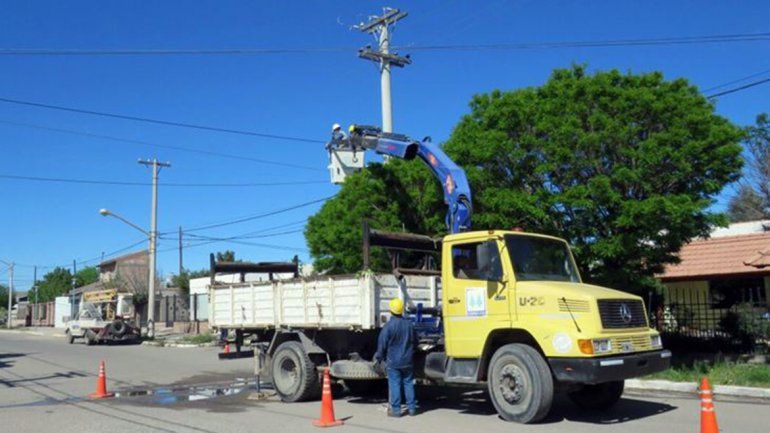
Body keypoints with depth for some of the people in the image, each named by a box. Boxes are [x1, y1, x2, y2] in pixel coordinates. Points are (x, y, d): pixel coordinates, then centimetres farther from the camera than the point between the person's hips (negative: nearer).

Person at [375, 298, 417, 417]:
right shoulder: (409, 324, 2)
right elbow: (414, 342, 14)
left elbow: (382, 344, -10)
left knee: (394, 385, 1)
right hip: (407, 361, 5)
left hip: (393, 361, -5)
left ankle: (396, 409, 4)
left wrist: (379, 358, 4)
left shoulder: (388, 326, -15)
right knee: (409, 383, 12)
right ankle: (412, 408, 17)